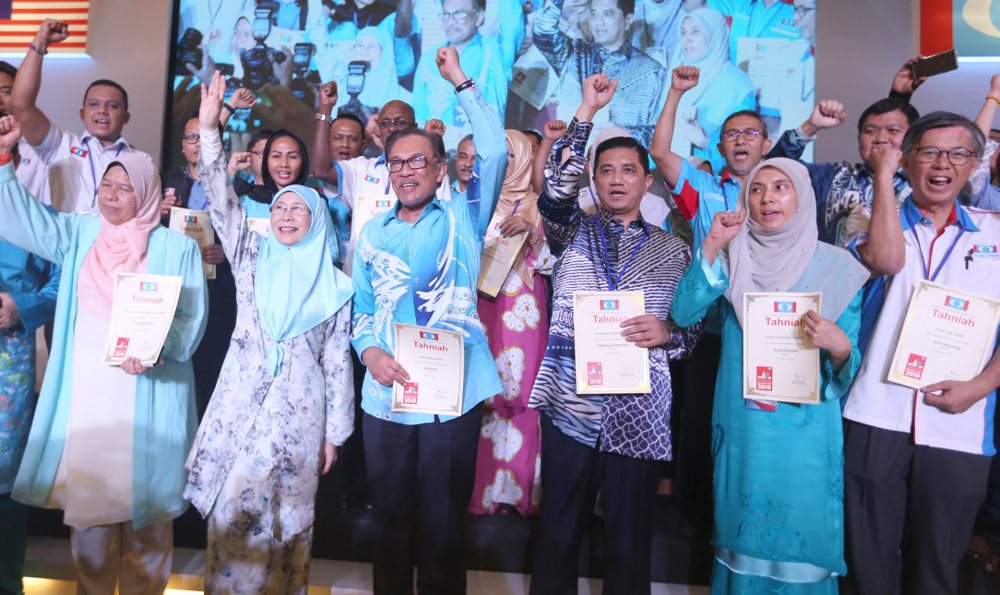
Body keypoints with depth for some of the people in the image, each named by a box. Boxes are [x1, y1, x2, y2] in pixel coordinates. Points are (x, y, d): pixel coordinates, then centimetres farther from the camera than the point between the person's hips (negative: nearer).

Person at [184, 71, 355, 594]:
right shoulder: (253, 257, 9)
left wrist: (335, 432, 3)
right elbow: (222, 202, -3)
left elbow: (338, 360, 5)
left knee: (280, 517, 3)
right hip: (238, 401, 1)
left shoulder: (333, 285, 5)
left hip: (297, 409, -1)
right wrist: (208, 129, -12)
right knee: (229, 512, 3)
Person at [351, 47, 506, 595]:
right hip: (385, 393, 4)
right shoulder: (372, 232, 14)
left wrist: (461, 81, -4)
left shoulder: (462, 217, 4)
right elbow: (361, 307, 14)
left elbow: (495, 153, -8)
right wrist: (369, 351, -6)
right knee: (390, 518, 15)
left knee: (443, 523, 8)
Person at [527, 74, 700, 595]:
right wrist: (588, 110, -13)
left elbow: (694, 328, 11)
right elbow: (556, 187, -12)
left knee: (629, 541, 10)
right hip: (570, 408, 0)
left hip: (639, 417, 1)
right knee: (558, 534, 9)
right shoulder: (573, 231, 8)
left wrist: (666, 332, -11)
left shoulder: (674, 250, 10)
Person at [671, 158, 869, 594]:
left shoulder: (836, 265, 1)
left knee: (801, 536, 8)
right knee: (742, 534, 14)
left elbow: (852, 360, 2)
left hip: (806, 431, -1)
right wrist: (711, 246, -15)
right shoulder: (733, 259, 4)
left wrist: (840, 348, -20)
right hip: (741, 428, 1)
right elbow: (684, 314, -11)